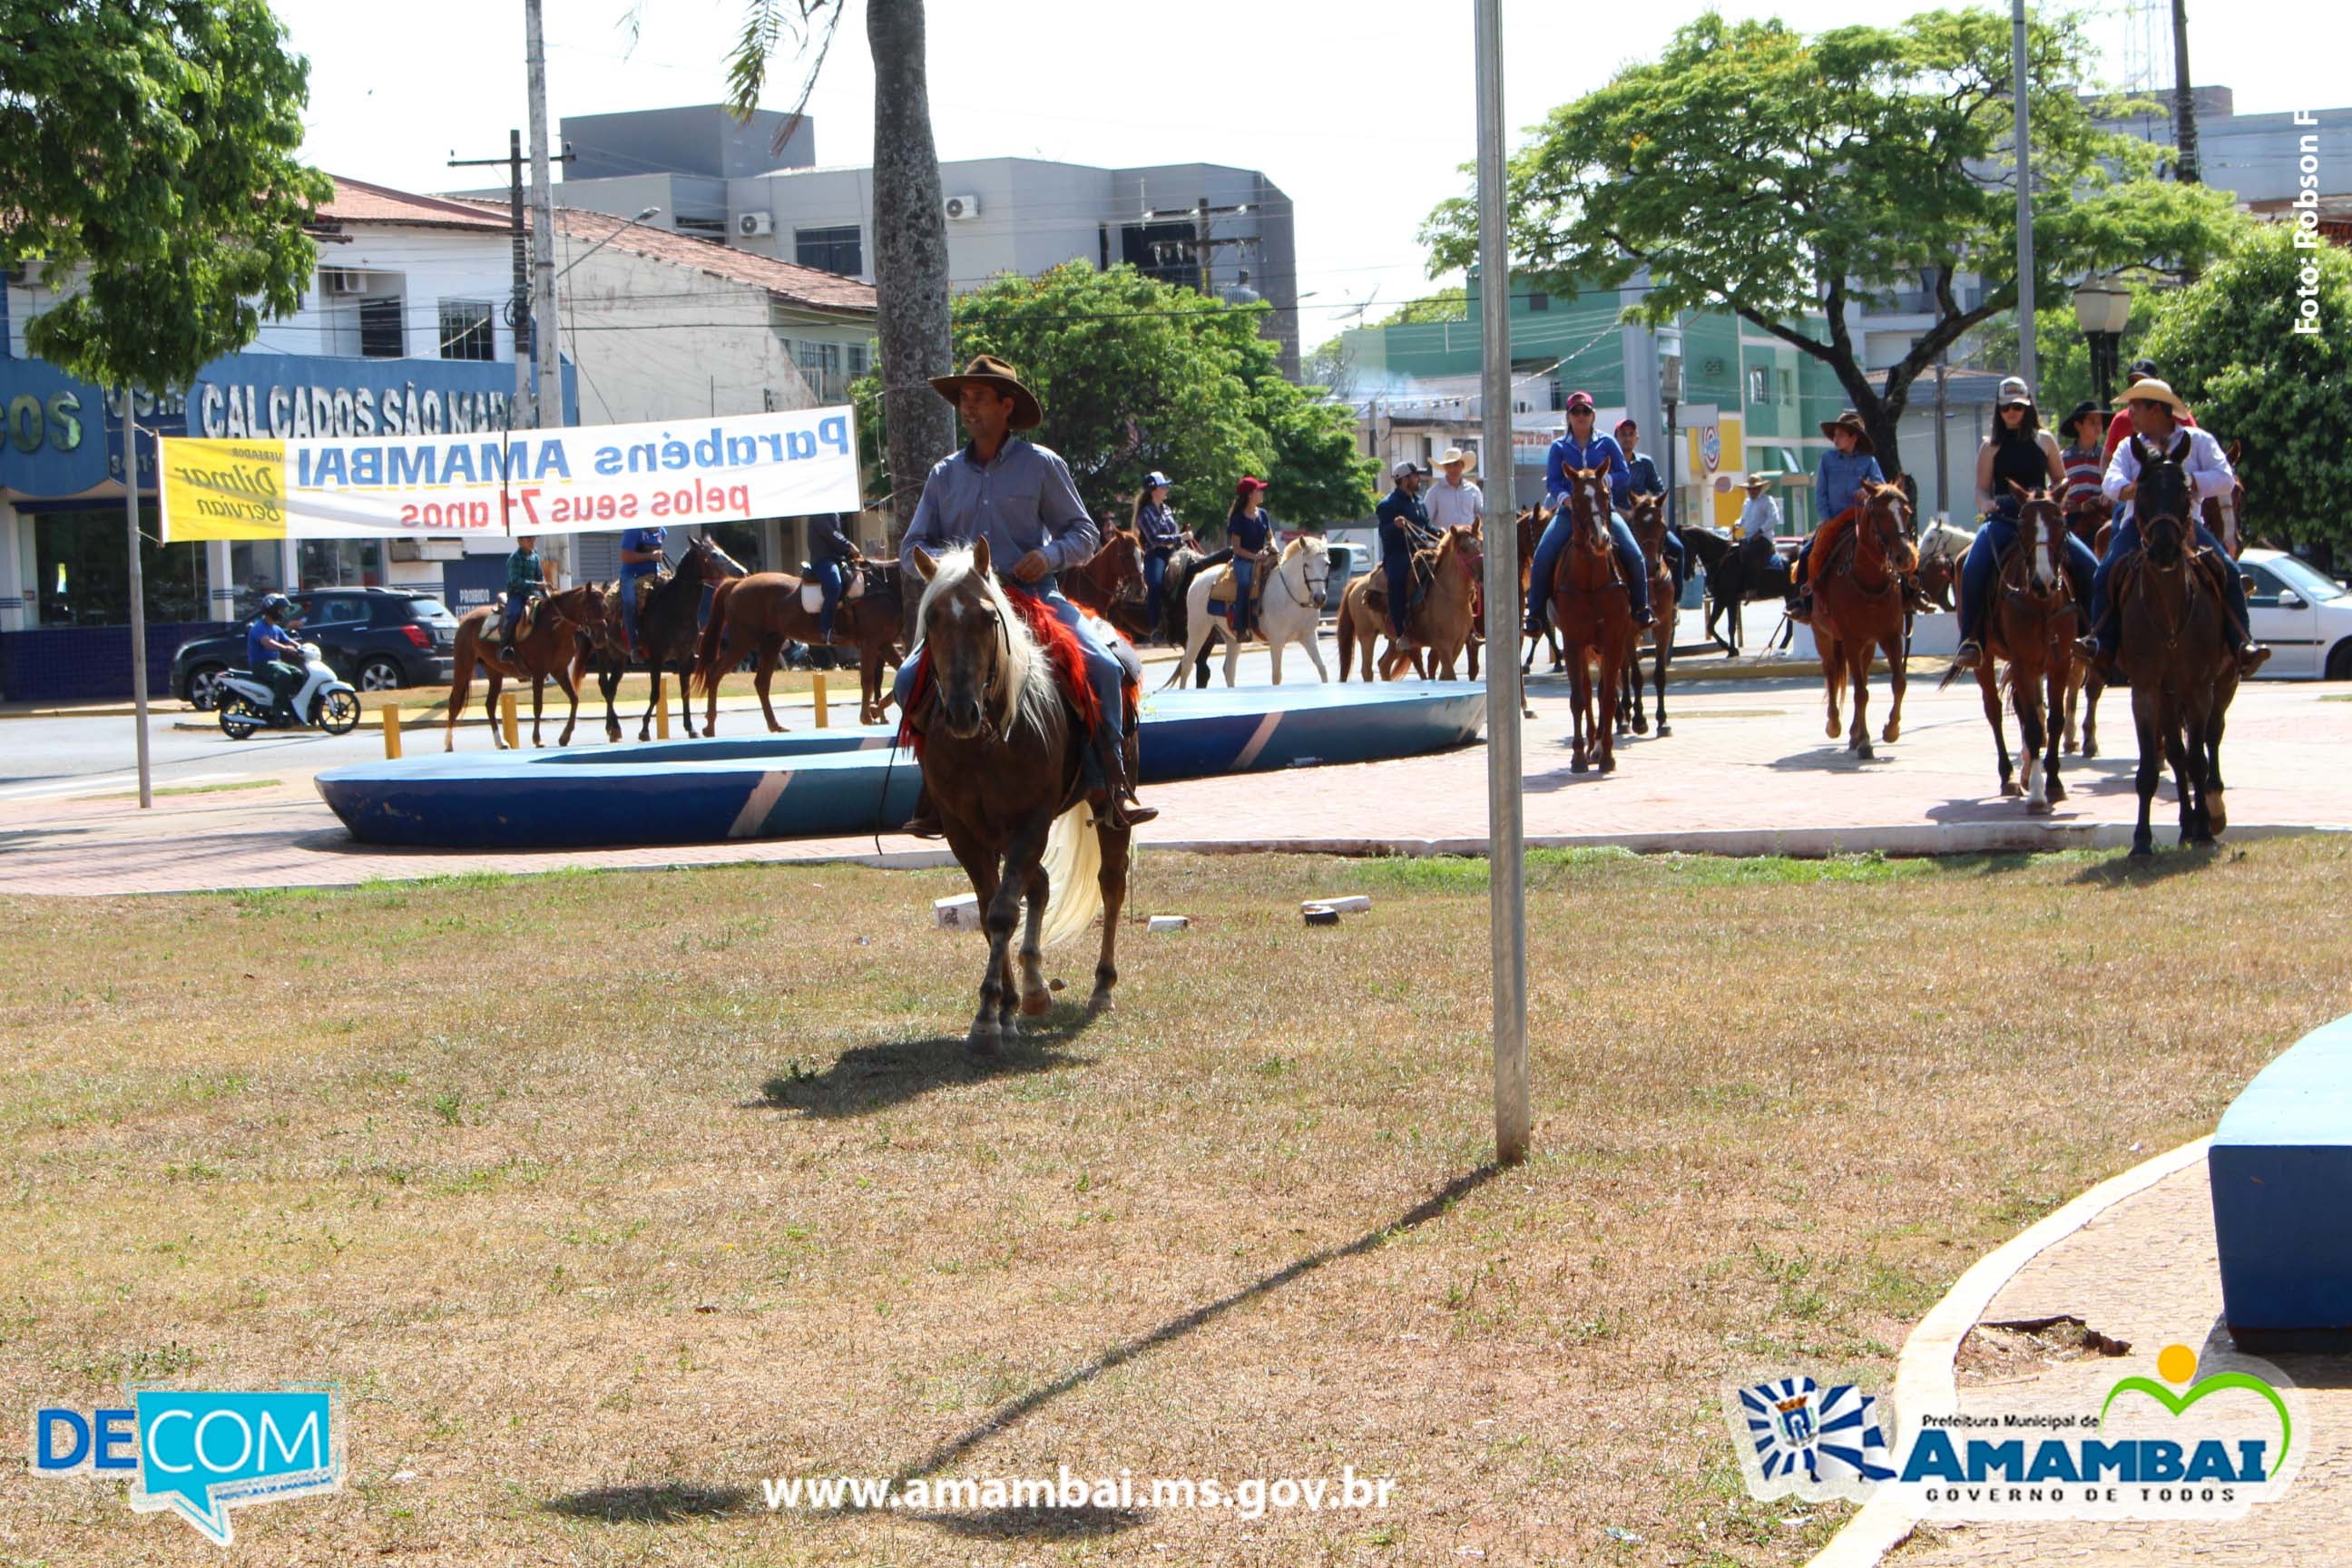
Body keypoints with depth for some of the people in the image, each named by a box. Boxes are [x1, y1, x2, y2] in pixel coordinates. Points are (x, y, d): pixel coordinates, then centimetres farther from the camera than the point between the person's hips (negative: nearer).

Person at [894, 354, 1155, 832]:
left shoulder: (1041, 465, 4)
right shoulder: (945, 474, 12)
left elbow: (1083, 533, 6)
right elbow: (911, 547, 13)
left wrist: (1051, 554, -16)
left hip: (1036, 599, -3)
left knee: (1103, 667, -24)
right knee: (911, 679, -17)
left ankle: (1110, 786, -14)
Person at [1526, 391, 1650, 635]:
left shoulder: (1606, 444, 8)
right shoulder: (1559, 447, 9)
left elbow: (1625, 475, 5)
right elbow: (1552, 481, 2)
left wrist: (1607, 480, -16)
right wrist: (1564, 496, -19)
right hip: (1569, 511, 0)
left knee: (1634, 556, -17)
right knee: (1542, 558, -21)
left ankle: (1641, 608, 2)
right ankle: (1536, 614, -11)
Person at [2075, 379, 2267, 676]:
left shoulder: (2198, 441, 11)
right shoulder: (2129, 447, 19)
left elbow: (2225, 479, 0)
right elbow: (2111, 482, 2)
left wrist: (2190, 483, -17)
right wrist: (2129, 489, -23)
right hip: (2139, 524, 2)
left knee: (2229, 573, -22)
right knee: (2106, 573, -24)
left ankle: (2242, 644, -21)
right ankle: (2101, 642, -24)